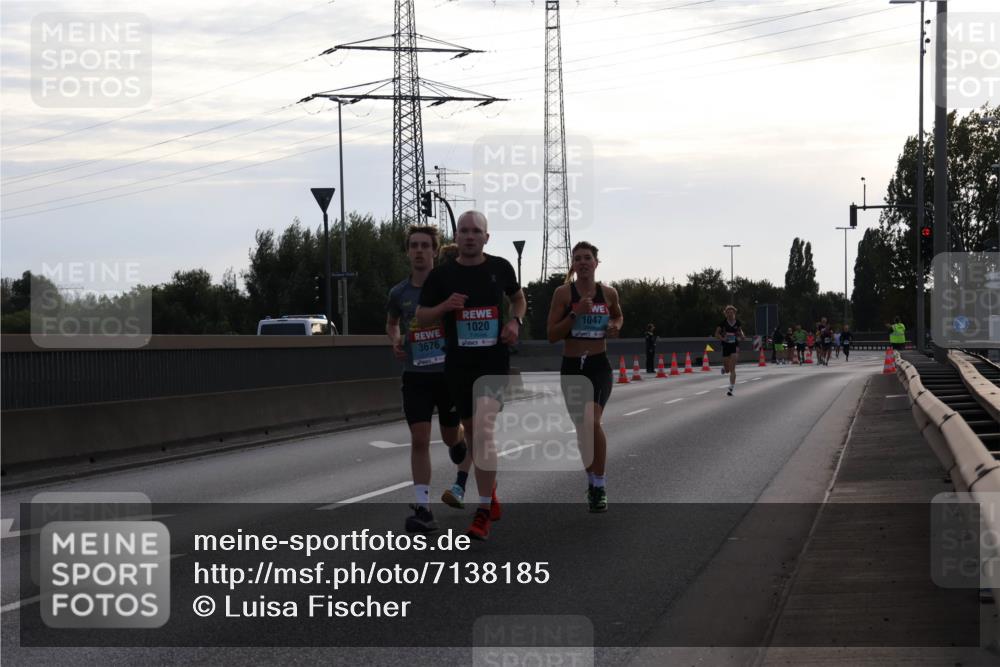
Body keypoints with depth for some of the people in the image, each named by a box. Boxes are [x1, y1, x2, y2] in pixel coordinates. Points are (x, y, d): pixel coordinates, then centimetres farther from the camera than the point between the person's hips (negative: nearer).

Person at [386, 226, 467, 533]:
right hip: (416, 374, 1)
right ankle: (423, 509, -7)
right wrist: (396, 340, 1)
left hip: (449, 372, -1)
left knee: (451, 436, 12)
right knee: (419, 439, -8)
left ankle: (460, 439, 52)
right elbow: (391, 323, 22)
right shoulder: (399, 293, 2)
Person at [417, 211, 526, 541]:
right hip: (458, 363, 2)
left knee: (483, 429, -18)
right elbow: (421, 316, 6)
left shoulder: (500, 267, 2)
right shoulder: (441, 275, 0)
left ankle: (483, 513, -17)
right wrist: (445, 306, -14)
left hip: (494, 361, -2)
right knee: (471, 431, 13)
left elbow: (518, 297, 21)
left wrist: (515, 321, 1)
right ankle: (490, 492, 37)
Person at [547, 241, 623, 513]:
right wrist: (576, 313, -18)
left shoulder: (608, 293, 2)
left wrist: (616, 326, 1)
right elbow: (552, 335, -6)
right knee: (582, 429, 8)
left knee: (592, 422, -21)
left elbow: (618, 316, 24)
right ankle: (592, 481, 28)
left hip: (599, 365, -1)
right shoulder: (563, 293, -3)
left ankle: (599, 485, -11)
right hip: (571, 367, 1)